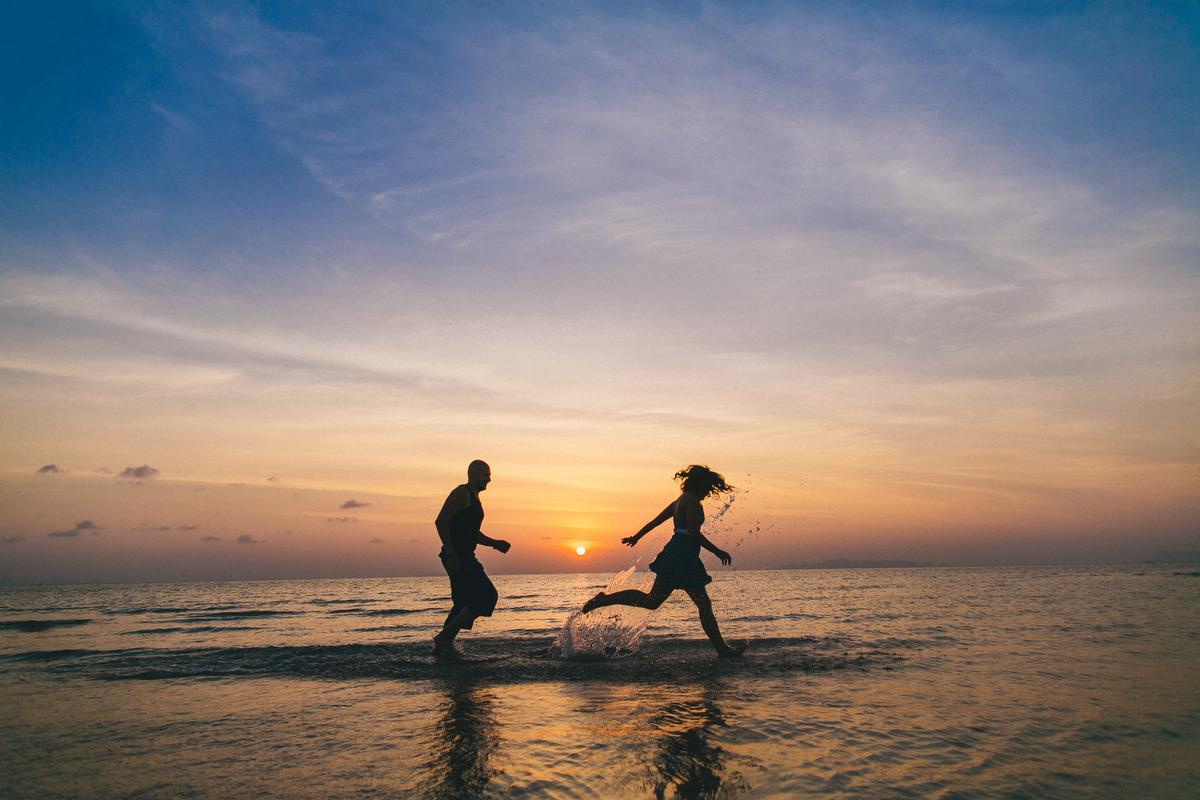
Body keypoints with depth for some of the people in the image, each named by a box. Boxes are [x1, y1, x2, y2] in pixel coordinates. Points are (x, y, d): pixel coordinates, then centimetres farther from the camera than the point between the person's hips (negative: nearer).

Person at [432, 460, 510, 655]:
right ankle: (444, 637, -11)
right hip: (456, 557, -10)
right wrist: (451, 553, -23)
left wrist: (495, 543, 17)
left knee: (464, 605, 11)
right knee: (487, 596, -13)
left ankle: (442, 646, 16)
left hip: (464, 558, 10)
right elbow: (441, 522, -17)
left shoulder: (473, 498, 22)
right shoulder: (462, 493, -9)